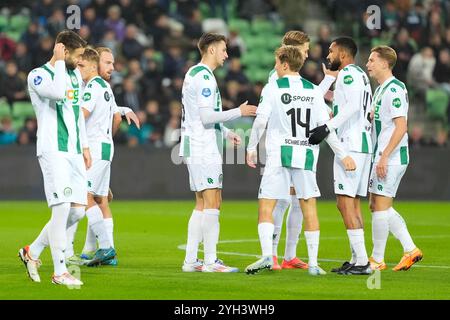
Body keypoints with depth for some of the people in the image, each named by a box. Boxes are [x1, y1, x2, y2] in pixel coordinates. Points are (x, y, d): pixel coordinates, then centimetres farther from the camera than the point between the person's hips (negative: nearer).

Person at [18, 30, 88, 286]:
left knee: (77, 211, 4)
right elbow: (58, 92, -28)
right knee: (62, 208, -14)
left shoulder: (75, 74, 17)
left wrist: (85, 146, 22)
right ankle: (60, 272, -8)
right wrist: (59, 62, -17)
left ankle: (33, 251, 20)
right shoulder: (38, 75, -7)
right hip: (53, 150, -8)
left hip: (74, 151, 8)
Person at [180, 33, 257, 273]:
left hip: (197, 147, 10)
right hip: (203, 148, -10)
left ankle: (190, 260, 11)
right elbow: (207, 116, -19)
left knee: (202, 205, 11)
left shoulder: (196, 74, 19)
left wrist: (227, 133, 20)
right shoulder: (203, 76, -13)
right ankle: (210, 261, -11)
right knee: (212, 202, -10)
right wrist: (239, 112, -13)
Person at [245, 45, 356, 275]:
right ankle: (313, 263, 5)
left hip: (279, 154, -3)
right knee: (309, 207, 7)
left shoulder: (272, 89, -2)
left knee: (266, 205, -1)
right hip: (307, 154, 3)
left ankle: (267, 256, -17)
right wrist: (343, 155, 6)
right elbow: (325, 127, 3)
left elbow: (260, 121, -6)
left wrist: (251, 149, 6)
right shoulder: (314, 91, 7)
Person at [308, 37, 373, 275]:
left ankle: (362, 261, -16)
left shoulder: (348, 73, -9)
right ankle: (357, 260, 13)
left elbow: (354, 104, -24)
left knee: (345, 202, -12)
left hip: (350, 146, -10)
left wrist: (328, 127, -28)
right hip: (363, 144, 10)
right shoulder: (361, 75, 21)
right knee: (353, 203, 12)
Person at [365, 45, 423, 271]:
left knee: (380, 205, -7)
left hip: (391, 157, -10)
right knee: (376, 205, 11)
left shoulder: (394, 89, -14)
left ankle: (377, 259, 0)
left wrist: (384, 157, -22)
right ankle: (410, 250, 14)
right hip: (381, 156, 10)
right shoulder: (380, 89, 17)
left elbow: (401, 127, -20)